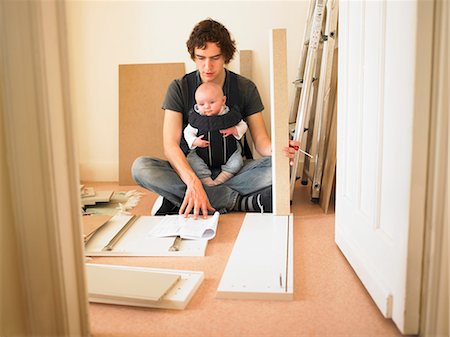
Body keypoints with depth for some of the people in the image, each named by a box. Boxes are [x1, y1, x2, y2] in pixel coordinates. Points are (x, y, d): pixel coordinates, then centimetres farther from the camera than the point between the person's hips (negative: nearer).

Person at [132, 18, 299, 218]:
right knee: (140, 167, -28)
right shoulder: (179, 88, -5)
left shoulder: (245, 89, -1)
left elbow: (261, 140, -3)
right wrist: (193, 181, -35)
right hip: (188, 171, 0)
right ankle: (242, 202, -28)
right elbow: (170, 144, -16)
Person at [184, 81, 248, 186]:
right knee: (191, 159, -20)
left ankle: (221, 179, -7)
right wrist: (194, 141, -18)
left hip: (228, 153, 0)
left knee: (237, 162, -19)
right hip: (202, 154, 0)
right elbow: (188, 132, 1)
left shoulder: (230, 115, -8)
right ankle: (206, 179, -15)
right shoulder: (196, 118, -8)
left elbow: (243, 125, 4)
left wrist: (234, 130, -16)